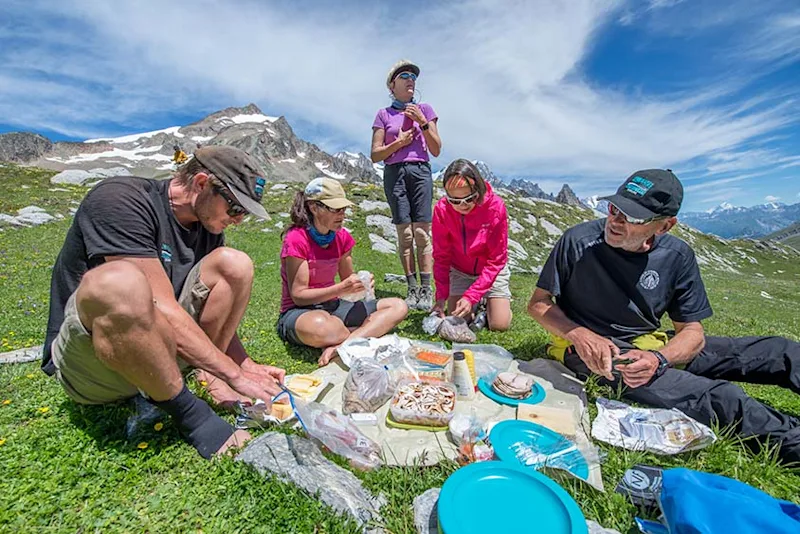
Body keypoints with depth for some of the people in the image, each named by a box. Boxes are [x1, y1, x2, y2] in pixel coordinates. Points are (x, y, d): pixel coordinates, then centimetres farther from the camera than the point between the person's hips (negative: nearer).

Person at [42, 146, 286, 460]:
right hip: (85, 357, -6)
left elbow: (217, 316, 7)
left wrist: (248, 366, -4)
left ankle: (207, 378, -9)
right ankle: (189, 413, -19)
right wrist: (235, 374, -25)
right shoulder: (121, 198, -19)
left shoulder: (208, 227, 3)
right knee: (119, 282, -38)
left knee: (234, 263, -7)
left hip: (156, 349, 6)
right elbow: (163, 310, -29)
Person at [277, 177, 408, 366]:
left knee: (399, 307, -6)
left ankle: (341, 346, -24)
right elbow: (298, 296, -16)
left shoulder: (342, 236, 2)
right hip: (299, 312, -7)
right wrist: (341, 289, -26)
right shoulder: (296, 239, -16)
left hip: (332, 306, 7)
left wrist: (360, 283, -14)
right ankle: (366, 335, -14)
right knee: (321, 327, -45)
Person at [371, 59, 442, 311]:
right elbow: (375, 154, 6)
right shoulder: (384, 115, 13)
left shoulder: (425, 109, 16)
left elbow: (436, 150, 8)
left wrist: (422, 122, -2)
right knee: (404, 233, -5)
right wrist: (399, 142, -7)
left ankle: (426, 290, -4)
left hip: (420, 171, 1)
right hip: (395, 173, 0)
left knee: (422, 232, -8)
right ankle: (412, 288, 1)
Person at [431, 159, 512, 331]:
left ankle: (488, 302, 25)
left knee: (500, 324, -8)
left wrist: (471, 296, -29)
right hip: (460, 271, 2)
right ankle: (477, 304, 27)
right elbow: (441, 256, -15)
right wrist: (441, 296, -24)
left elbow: (496, 260, -22)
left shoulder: (495, 206, -26)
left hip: (492, 271, -1)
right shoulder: (441, 209, -22)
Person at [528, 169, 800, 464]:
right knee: (720, 399, -26)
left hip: (653, 348, 6)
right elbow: (539, 303, -10)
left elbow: (693, 332, -1)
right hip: (593, 351, -5)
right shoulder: (578, 241, -15)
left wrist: (659, 359, -23)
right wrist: (579, 335, -27)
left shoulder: (677, 256, -4)